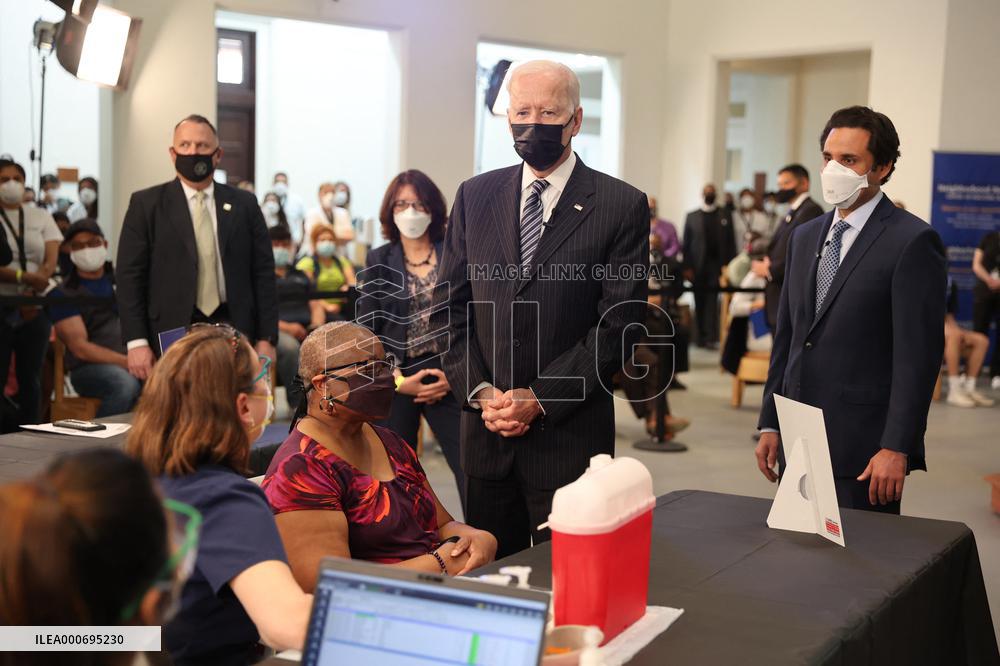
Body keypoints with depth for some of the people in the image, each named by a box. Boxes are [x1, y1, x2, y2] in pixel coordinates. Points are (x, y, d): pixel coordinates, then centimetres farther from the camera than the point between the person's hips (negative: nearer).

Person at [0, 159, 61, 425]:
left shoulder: (41, 217, 10)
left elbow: (51, 261, 1)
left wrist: (31, 294, -13)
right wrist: (25, 277, -20)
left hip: (35, 309, 2)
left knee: (30, 377, 6)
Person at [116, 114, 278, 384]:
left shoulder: (244, 204, 9)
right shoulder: (146, 204, 4)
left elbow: (263, 273, 8)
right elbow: (130, 276, 0)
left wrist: (267, 339, 1)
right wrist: (137, 342, -8)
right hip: (171, 336, -1)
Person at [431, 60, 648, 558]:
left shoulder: (621, 206, -4)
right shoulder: (475, 196, 8)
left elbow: (619, 323, -8)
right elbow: (448, 306, 8)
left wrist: (539, 399, -12)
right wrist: (480, 391, -6)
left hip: (570, 437, -3)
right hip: (484, 432, 4)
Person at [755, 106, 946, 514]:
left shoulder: (913, 242, -8)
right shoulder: (804, 237, 14)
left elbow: (919, 354, -13)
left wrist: (896, 449, -17)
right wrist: (770, 424, 12)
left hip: (863, 450, -6)